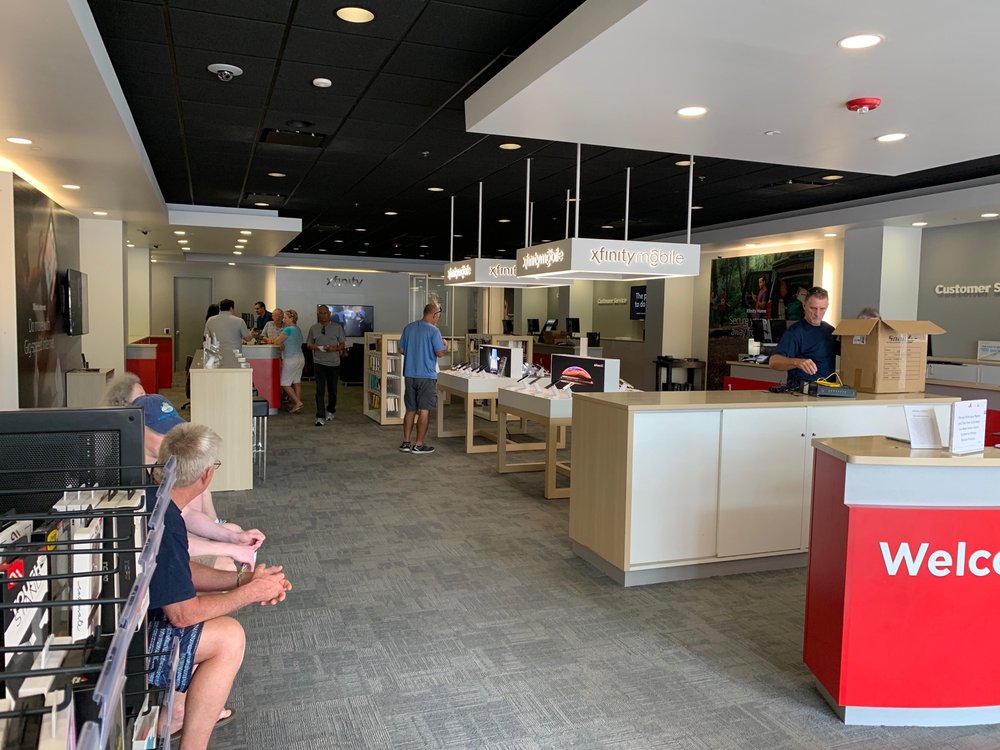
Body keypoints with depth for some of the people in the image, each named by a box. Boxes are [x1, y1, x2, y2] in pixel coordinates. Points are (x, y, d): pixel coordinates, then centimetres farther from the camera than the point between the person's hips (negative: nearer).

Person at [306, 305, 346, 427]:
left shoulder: (337, 327, 4)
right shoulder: (313, 328, 7)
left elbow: (342, 344, 4)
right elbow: (309, 344, 8)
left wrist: (334, 348, -18)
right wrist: (318, 347, -12)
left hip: (334, 363, 1)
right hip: (319, 362, 0)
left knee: (332, 389, 12)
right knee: (320, 390, -8)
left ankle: (330, 411, 34)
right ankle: (320, 416, -9)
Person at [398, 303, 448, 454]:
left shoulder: (409, 327, 6)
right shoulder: (433, 330, -12)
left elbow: (401, 350, 11)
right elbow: (440, 353, -14)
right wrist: (445, 346, 7)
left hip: (409, 375, 6)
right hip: (426, 376, -6)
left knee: (410, 410, 14)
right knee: (424, 411, 2)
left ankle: (406, 443, 17)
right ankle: (419, 445, 5)